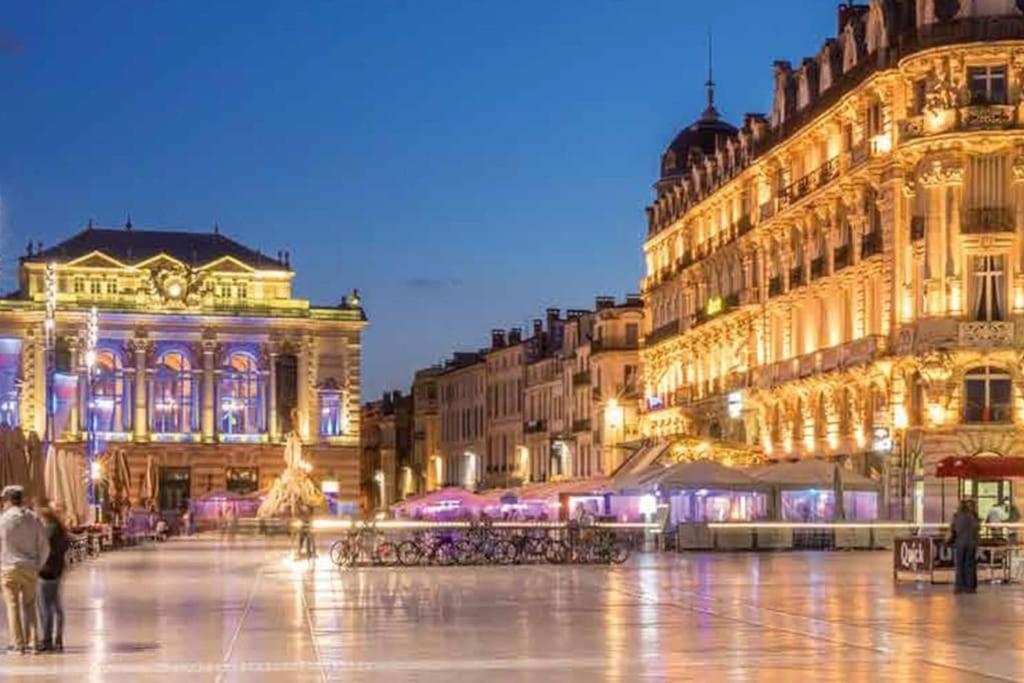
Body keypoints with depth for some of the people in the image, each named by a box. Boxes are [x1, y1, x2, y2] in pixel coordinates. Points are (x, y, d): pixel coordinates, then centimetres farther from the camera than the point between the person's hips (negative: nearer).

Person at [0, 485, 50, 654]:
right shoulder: (32, 519, 1)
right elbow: (45, 546, 3)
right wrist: (38, 566, 15)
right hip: (29, 569, 3)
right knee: (29, 605, 14)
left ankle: (18, 644, 3)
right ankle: (31, 641, 9)